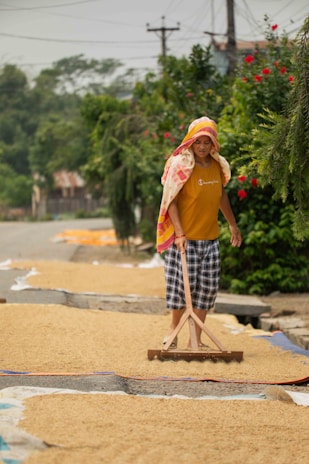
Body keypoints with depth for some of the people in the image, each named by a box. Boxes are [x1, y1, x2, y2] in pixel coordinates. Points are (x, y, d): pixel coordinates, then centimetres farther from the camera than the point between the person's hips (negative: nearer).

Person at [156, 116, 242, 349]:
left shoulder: (218, 165, 5)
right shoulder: (180, 166, -12)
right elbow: (172, 201, -14)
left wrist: (233, 225, 24)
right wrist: (179, 233, -23)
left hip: (211, 239, 5)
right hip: (185, 238, -5)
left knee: (208, 287, 5)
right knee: (183, 284, -3)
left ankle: (196, 338, 12)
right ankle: (174, 327, 22)